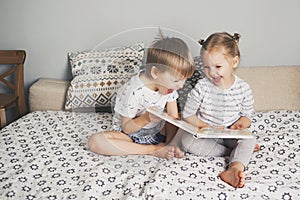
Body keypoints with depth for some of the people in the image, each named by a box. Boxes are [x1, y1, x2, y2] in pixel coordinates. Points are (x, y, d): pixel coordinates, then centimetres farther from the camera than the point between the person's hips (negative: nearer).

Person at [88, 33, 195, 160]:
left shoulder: (169, 85, -9)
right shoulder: (133, 92, -27)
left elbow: (173, 117, -6)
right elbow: (127, 128, -19)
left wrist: (170, 144, -22)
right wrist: (146, 118, -37)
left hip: (157, 133, 4)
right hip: (131, 136, -4)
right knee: (95, 141, -31)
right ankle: (154, 150, -28)